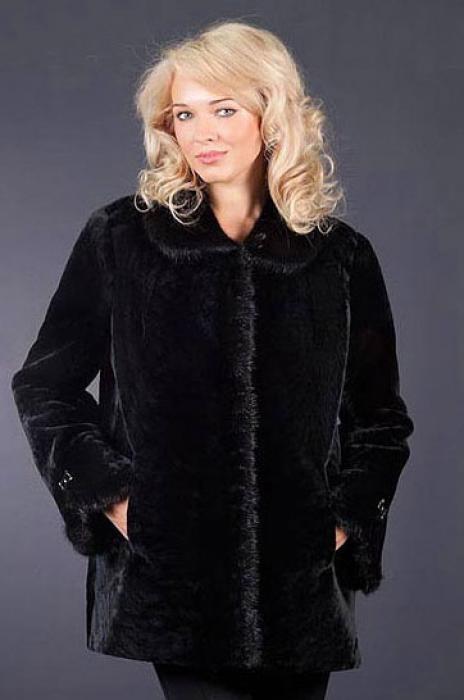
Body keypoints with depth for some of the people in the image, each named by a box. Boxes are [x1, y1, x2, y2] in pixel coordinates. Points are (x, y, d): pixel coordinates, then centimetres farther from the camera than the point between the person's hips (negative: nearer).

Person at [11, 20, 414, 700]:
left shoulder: (340, 255, 5)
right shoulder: (120, 237, 2)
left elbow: (381, 417, 15)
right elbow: (43, 386, 8)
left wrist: (349, 518, 4)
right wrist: (108, 494, -2)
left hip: (301, 577, 2)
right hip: (170, 571, -2)